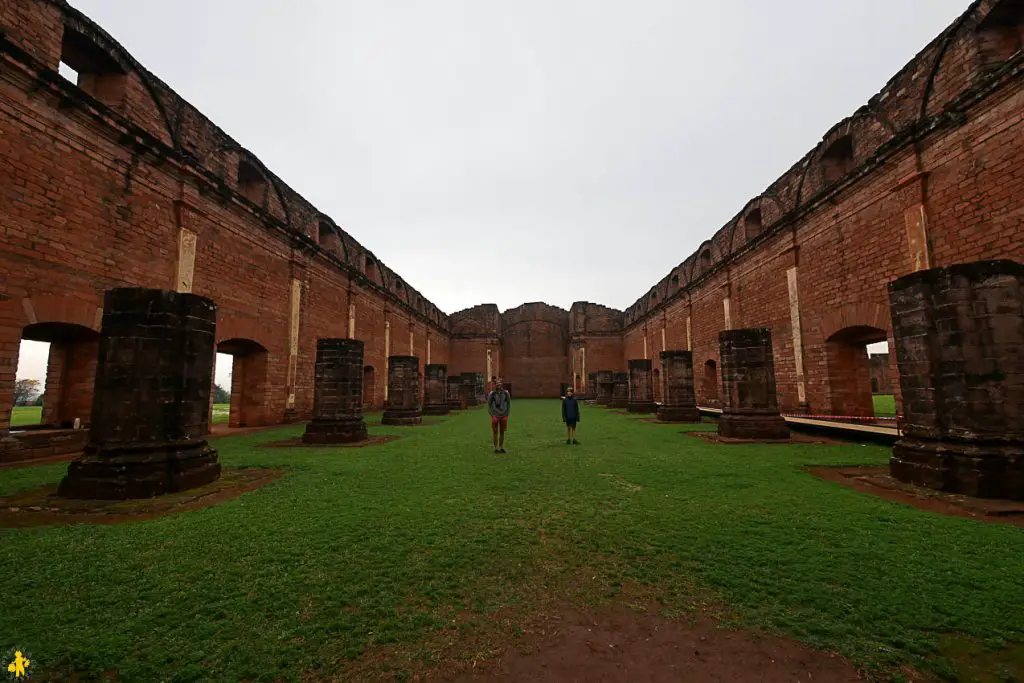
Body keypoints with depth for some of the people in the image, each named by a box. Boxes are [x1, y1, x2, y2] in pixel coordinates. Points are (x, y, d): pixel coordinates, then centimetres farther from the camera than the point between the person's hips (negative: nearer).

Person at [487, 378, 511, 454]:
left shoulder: (506, 393, -3)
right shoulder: (491, 394, -8)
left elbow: (509, 404, 5)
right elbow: (489, 405, -1)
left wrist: (507, 414, 0)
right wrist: (492, 415, -5)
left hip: (504, 416, 2)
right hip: (495, 416, -2)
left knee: (502, 432, 10)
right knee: (495, 432, 4)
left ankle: (501, 447, 20)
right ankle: (496, 448, 14)